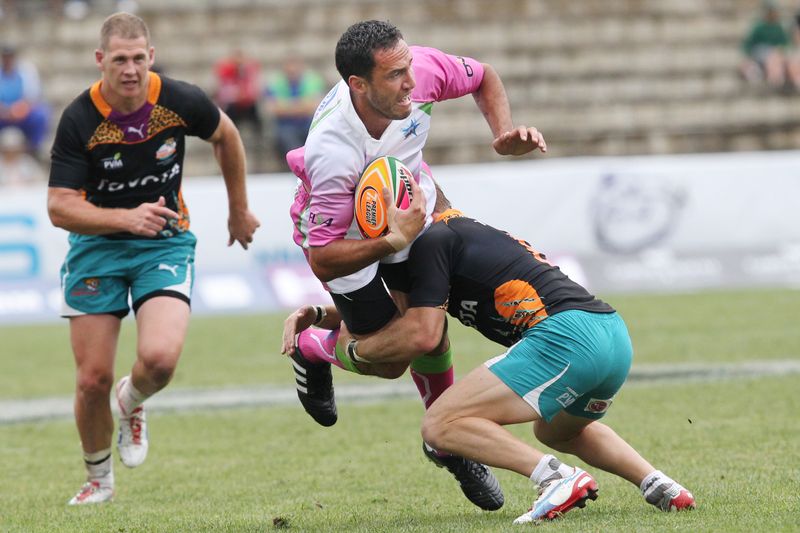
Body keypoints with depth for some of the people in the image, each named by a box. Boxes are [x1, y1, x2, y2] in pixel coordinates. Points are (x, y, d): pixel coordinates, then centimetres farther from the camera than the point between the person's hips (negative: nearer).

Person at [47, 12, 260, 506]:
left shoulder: (182, 101, -14)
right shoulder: (80, 120, -18)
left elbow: (226, 136, 9)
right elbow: (60, 207, -17)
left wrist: (239, 209, 18)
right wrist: (128, 218, -31)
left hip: (166, 242, 0)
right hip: (96, 246, 0)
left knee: (160, 358, -24)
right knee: (93, 379, -2)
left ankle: (133, 403, 14)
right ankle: (99, 479, 25)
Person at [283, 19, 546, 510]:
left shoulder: (420, 67, -30)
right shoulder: (332, 153, -44)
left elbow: (482, 78, -5)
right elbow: (322, 262, -36)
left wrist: (505, 134, -19)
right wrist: (393, 240, -43)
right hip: (341, 229, -4)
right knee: (390, 358, -1)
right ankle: (313, 349, 32)